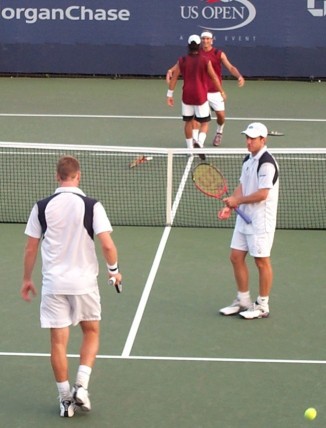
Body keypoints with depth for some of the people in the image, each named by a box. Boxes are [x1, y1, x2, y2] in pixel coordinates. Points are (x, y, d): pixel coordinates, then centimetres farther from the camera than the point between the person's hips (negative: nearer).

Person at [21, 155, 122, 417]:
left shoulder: (42, 207, -2)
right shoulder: (91, 206, -8)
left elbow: (31, 248, 3)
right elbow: (107, 244, -14)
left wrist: (27, 279, 16)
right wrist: (114, 270, 5)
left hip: (53, 284, 1)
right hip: (84, 282, -1)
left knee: (59, 341, 8)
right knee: (91, 332, 19)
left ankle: (66, 399, 13)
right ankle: (81, 387, 5)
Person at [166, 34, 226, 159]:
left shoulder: (182, 61, 0)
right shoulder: (205, 61, -7)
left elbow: (174, 78, 1)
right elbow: (214, 78, -2)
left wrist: (170, 94, 8)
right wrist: (222, 91, 11)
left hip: (186, 96, 3)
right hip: (201, 97, -3)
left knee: (188, 122, 17)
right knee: (204, 123, 5)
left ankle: (190, 148, 22)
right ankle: (199, 142, -23)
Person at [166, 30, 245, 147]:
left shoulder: (219, 54, -4)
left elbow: (230, 67, -11)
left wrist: (239, 76, -30)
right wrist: (171, 70, -21)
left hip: (215, 92, 0)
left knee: (221, 115, 2)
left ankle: (219, 132, 33)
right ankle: (195, 139, -9)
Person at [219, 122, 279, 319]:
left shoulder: (267, 163, -18)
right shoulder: (248, 160, 11)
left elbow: (262, 194, -23)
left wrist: (238, 200, -13)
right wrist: (231, 205, -1)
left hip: (261, 220, -9)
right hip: (244, 217, 9)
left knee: (262, 261, 1)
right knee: (236, 258, 11)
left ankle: (263, 306, 12)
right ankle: (243, 301, 23)